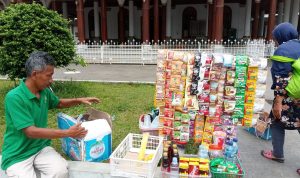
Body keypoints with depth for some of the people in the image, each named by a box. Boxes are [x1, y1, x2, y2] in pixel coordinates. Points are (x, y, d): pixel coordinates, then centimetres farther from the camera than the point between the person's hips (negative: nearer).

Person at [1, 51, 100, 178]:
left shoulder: (45, 91, 0)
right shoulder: (14, 97, -22)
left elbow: (58, 103, 23)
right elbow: (31, 132, -24)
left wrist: (79, 100, 5)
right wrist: (67, 133, -24)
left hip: (41, 147, 5)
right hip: (17, 154, -4)